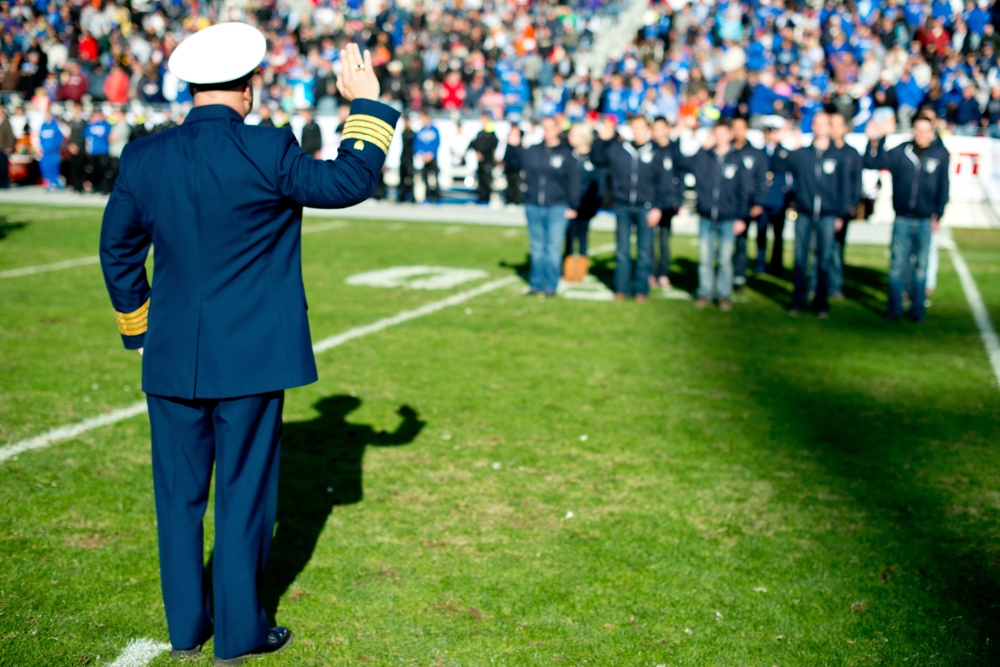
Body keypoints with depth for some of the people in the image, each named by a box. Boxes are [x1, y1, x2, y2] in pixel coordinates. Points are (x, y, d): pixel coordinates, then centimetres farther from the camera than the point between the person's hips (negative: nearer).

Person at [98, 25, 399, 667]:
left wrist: (137, 326, 22)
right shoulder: (267, 152, -15)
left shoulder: (143, 157, 0)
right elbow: (350, 181, -5)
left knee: (179, 492, 15)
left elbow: (119, 250, 9)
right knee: (244, 492, 8)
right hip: (249, 357, -4)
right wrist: (366, 104, 5)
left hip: (172, 356, 4)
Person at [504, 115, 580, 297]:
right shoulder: (533, 151, 9)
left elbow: (574, 182, 0)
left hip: (557, 207, -4)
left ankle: (550, 286, 3)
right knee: (537, 248, 10)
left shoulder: (567, 154, 0)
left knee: (553, 248, -4)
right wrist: (512, 146, 0)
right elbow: (515, 160, 17)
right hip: (533, 206, 4)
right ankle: (536, 284, 16)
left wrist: (572, 206, -5)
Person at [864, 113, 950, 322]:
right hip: (902, 219, 0)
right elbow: (871, 163, 2)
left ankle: (917, 309, 15)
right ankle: (895, 309, 9)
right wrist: (874, 142, -12)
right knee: (897, 264, 1)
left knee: (921, 266, 7)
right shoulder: (900, 152, 1)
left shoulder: (941, 154, 2)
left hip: (925, 220, 0)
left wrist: (938, 215, 1)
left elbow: (943, 187, 6)